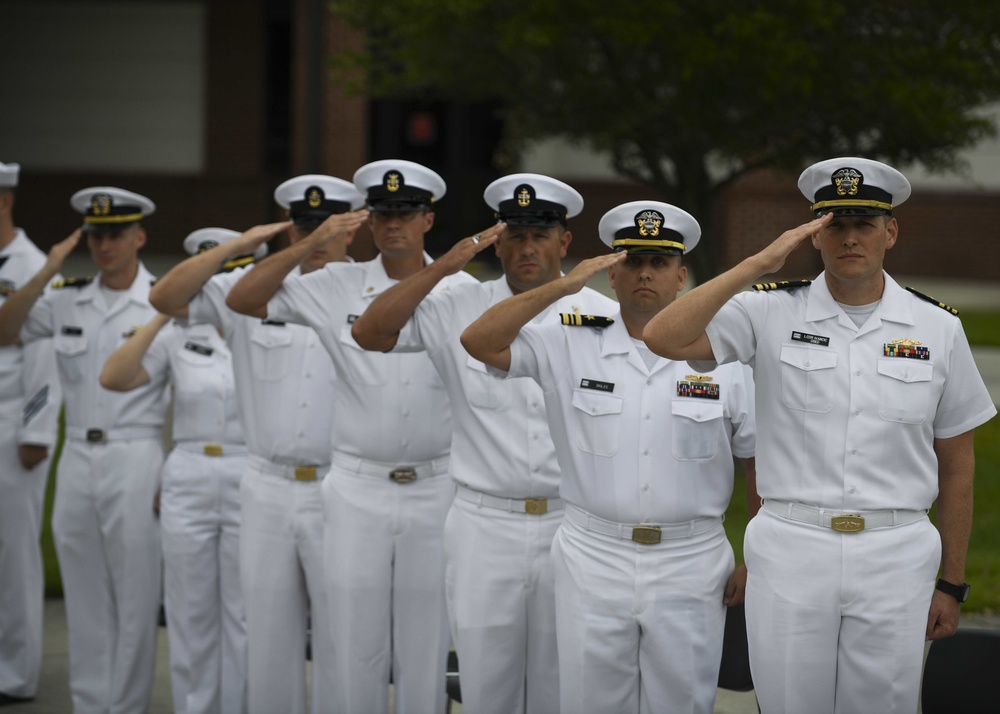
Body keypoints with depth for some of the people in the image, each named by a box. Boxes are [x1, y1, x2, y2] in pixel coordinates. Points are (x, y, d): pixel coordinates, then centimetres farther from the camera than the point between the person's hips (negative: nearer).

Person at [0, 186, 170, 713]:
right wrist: (47, 272, -8)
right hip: (77, 457, 4)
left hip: (136, 457, -4)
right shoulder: (67, 299, 8)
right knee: (84, 595, 9)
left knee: (134, 594, -1)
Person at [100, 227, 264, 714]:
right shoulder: (179, 336, 6)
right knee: (190, 617, 7)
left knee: (244, 619, 2)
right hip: (187, 484, 2)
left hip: (251, 483, -2)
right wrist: (163, 316, -10)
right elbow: (114, 379, -6)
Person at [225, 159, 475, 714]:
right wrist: (312, 243, -8)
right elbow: (243, 300, -1)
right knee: (356, 646, 5)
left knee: (426, 647, 6)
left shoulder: (462, 292, 1)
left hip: (435, 491, 0)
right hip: (357, 489, 0)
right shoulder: (338, 287, 2)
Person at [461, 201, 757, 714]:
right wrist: (563, 285, -13)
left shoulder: (723, 355, 1)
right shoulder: (570, 346, 3)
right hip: (593, 561, 0)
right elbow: (478, 341, -8)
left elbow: (757, 464, 6)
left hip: (690, 567, 0)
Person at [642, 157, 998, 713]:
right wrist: (761, 263, -15)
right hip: (790, 551, 0)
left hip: (896, 558, 1)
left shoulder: (938, 328, 5)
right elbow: (664, 339, -14)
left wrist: (952, 584, 9)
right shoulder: (773, 313, 1)